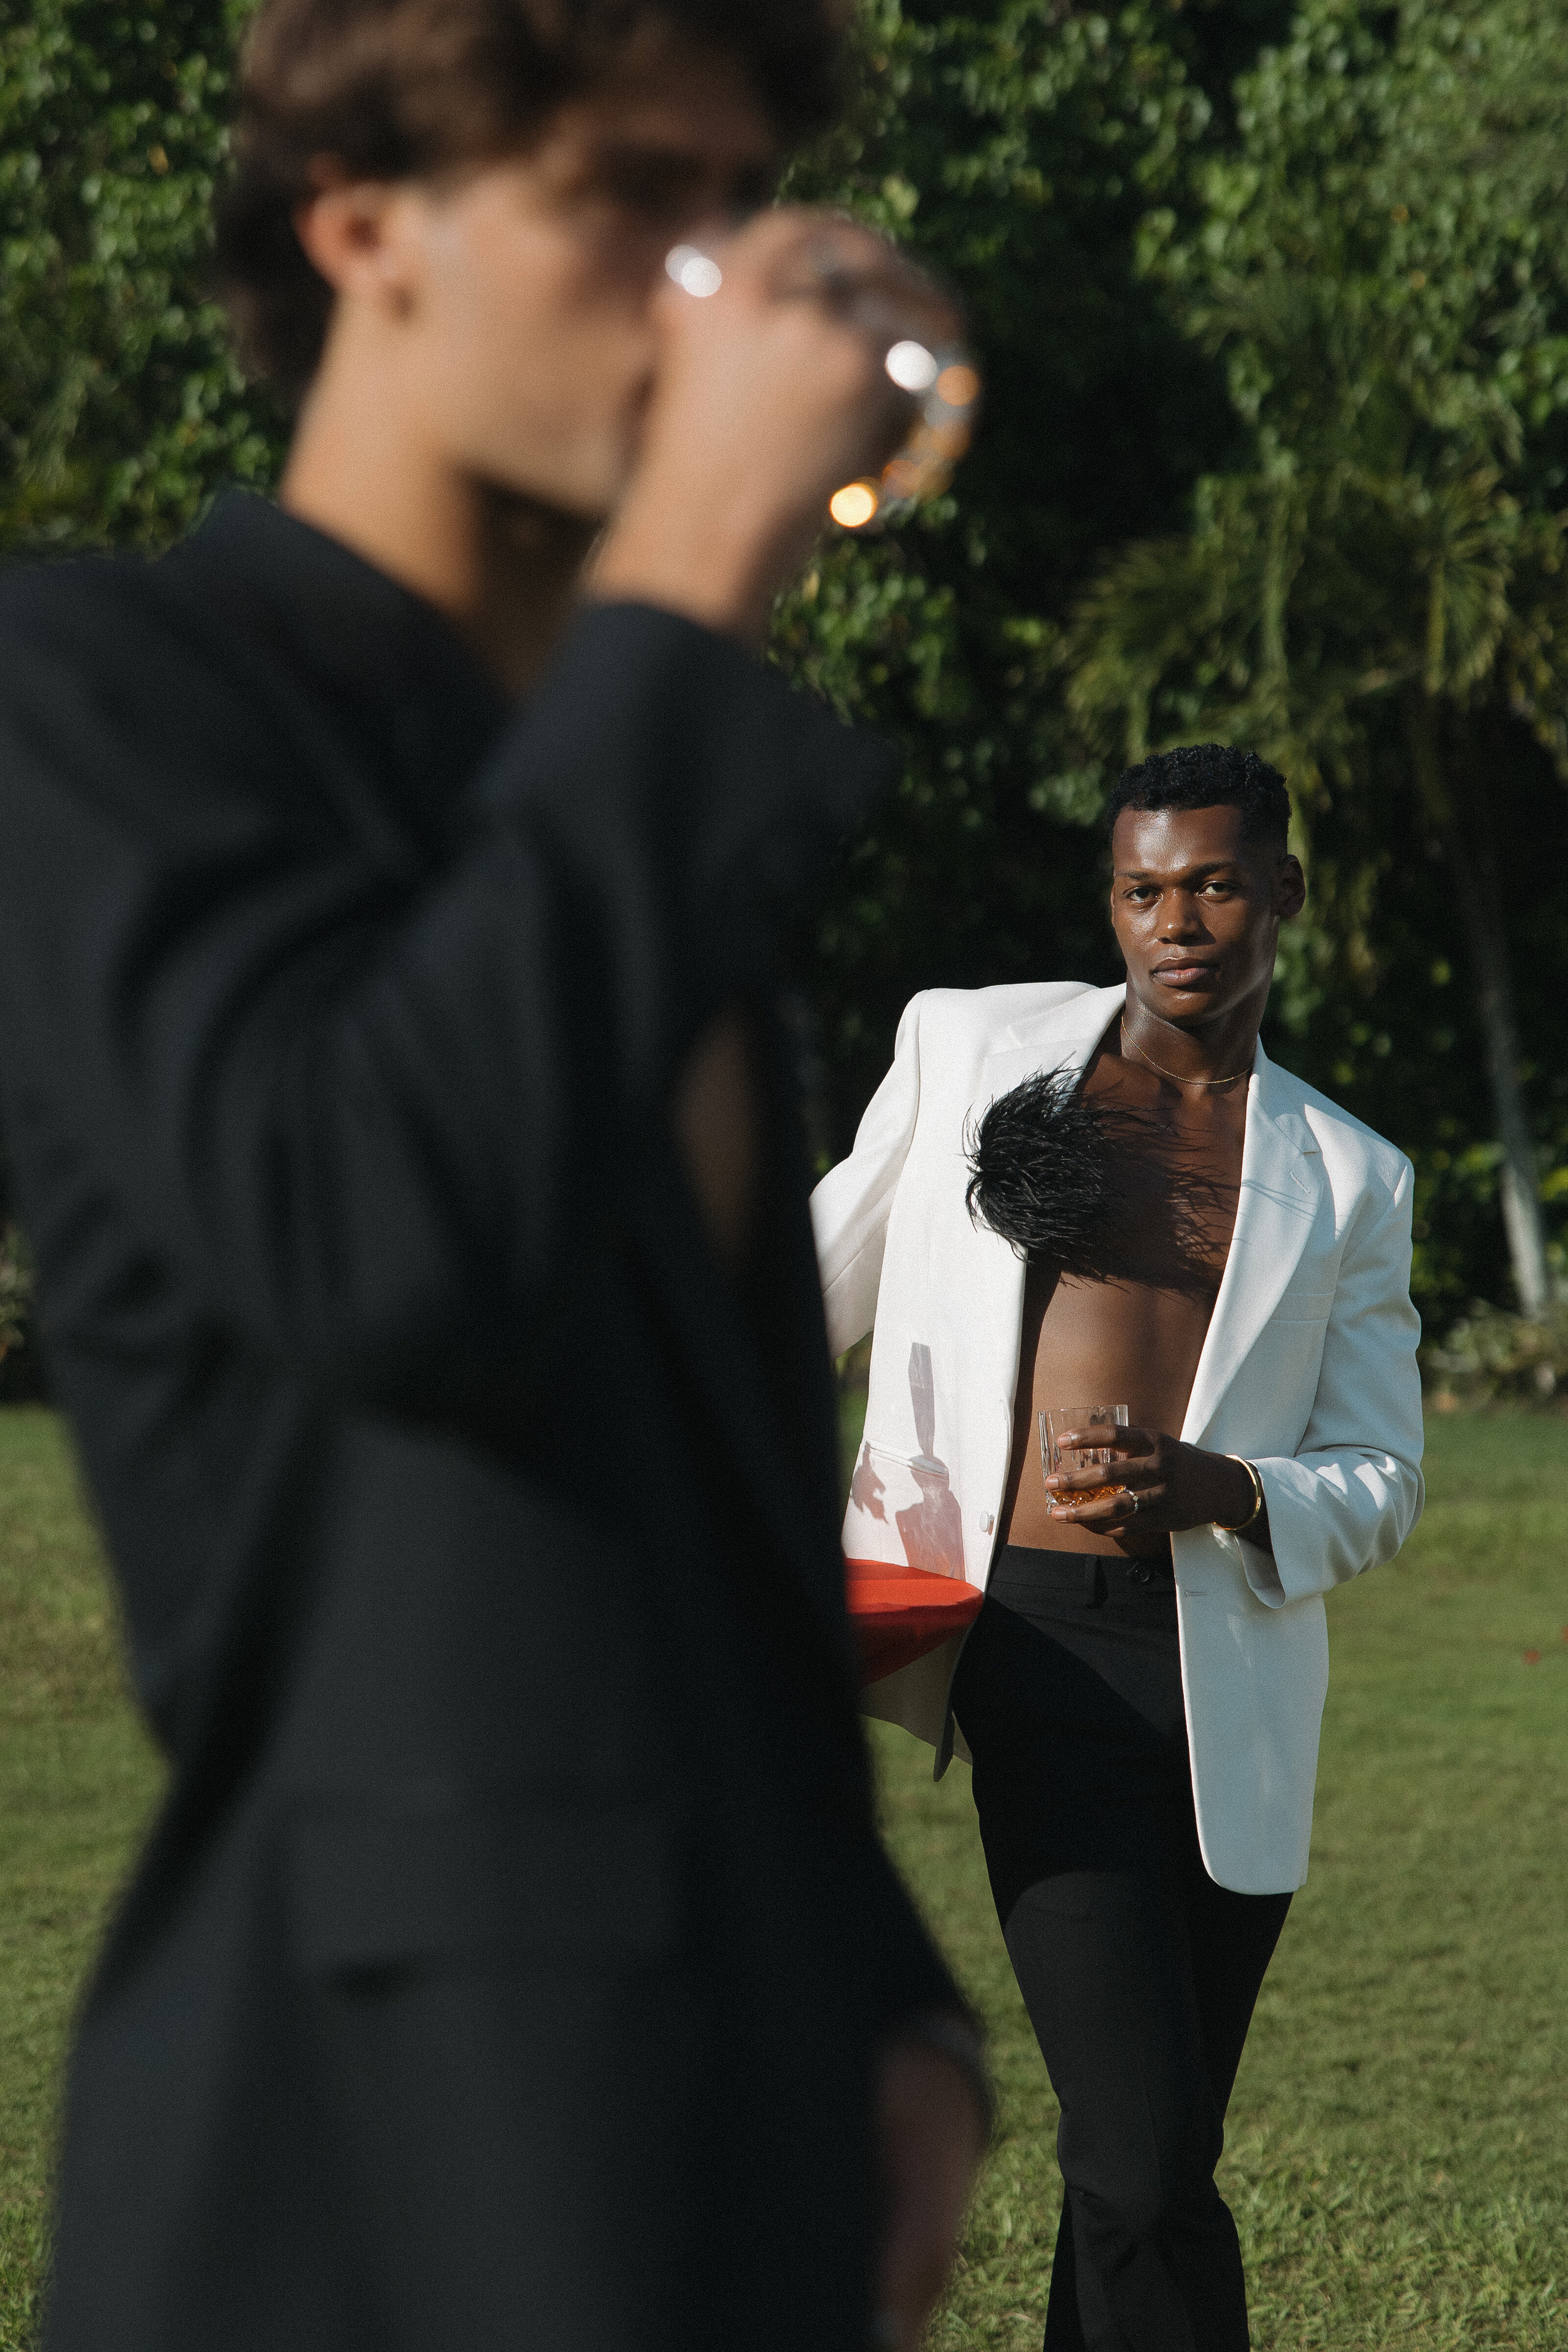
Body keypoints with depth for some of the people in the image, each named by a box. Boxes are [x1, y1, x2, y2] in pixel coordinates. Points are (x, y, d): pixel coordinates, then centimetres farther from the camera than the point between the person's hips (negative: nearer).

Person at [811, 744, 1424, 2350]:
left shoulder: (1346, 1180, 14)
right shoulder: (971, 1045, 11)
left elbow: (1381, 1478, 10)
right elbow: (829, 1268, 24)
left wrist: (1226, 1491, -9)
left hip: (1232, 1684, 3)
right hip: (1039, 1653, -3)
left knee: (1151, 2154, 7)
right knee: (1145, 2165, -15)